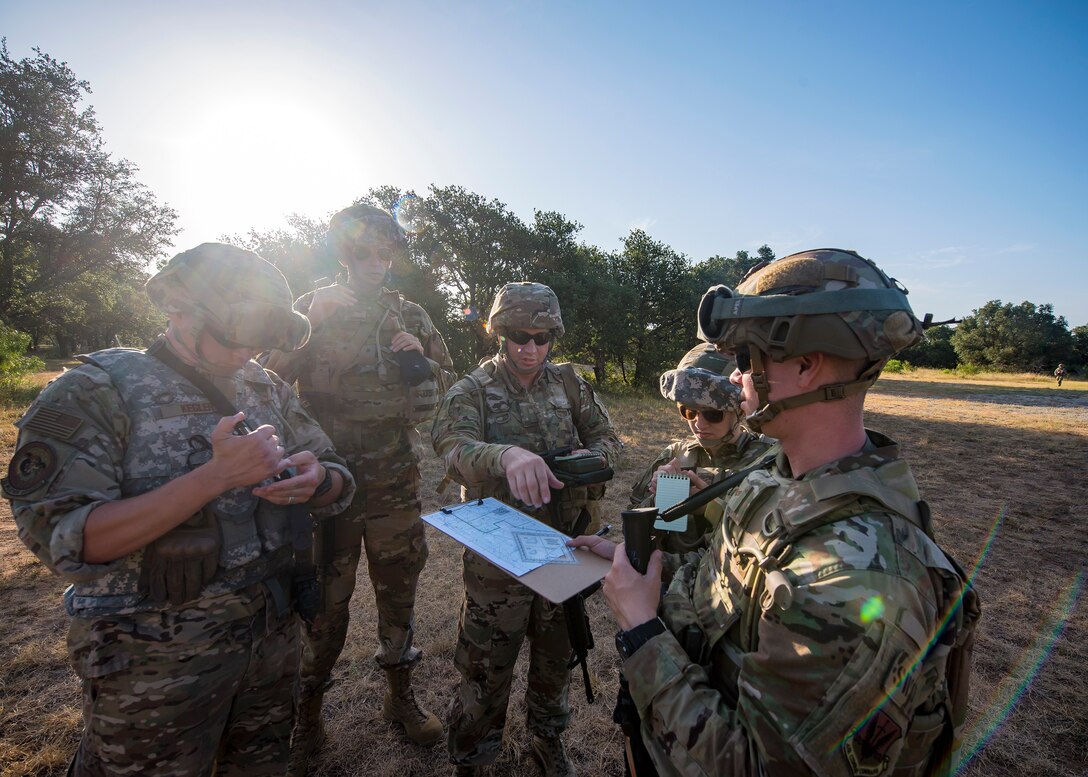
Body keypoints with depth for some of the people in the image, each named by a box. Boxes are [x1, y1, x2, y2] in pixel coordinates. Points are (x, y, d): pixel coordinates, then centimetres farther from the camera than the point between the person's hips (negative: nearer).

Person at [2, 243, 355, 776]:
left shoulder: (269, 391, 2)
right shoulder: (97, 390, -12)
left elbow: (340, 485, 2)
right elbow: (65, 541, -20)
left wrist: (316, 480, -21)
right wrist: (214, 477, -31)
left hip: (273, 641, 5)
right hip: (156, 666, -4)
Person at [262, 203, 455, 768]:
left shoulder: (412, 316, 6)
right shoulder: (310, 308, 1)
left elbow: (447, 384, 11)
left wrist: (421, 362, -10)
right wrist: (313, 322, -18)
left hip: (397, 482, 2)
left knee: (399, 592, 15)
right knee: (325, 601, 9)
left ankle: (401, 697, 37)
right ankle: (307, 716, 33)